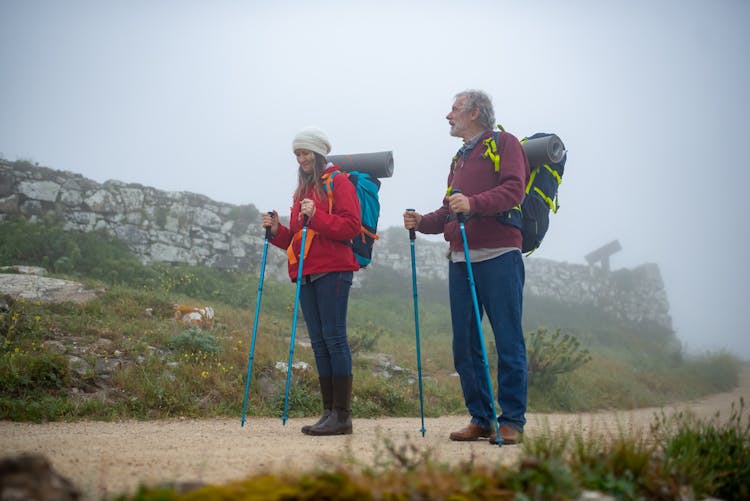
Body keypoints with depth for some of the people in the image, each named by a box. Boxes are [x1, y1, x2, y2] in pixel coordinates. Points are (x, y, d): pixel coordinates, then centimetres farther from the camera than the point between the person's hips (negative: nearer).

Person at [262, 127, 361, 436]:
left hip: (333, 271, -8)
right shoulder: (302, 189, 23)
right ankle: (329, 412, 10)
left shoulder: (338, 182, 1)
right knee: (319, 342, 6)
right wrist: (276, 230, 6)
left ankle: (342, 415, -7)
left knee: (334, 337, -10)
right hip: (306, 274, 8)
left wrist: (316, 216, -19)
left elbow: (351, 226, -10)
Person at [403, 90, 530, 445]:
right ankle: (481, 419, 14)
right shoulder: (459, 158, 26)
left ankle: (512, 421, 2)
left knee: (508, 342, -4)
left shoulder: (504, 143, 3)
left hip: (499, 257, -7)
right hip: (461, 260, 8)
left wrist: (473, 203, -25)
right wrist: (423, 222, 7)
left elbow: (514, 189, -13)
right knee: (465, 344, 5)